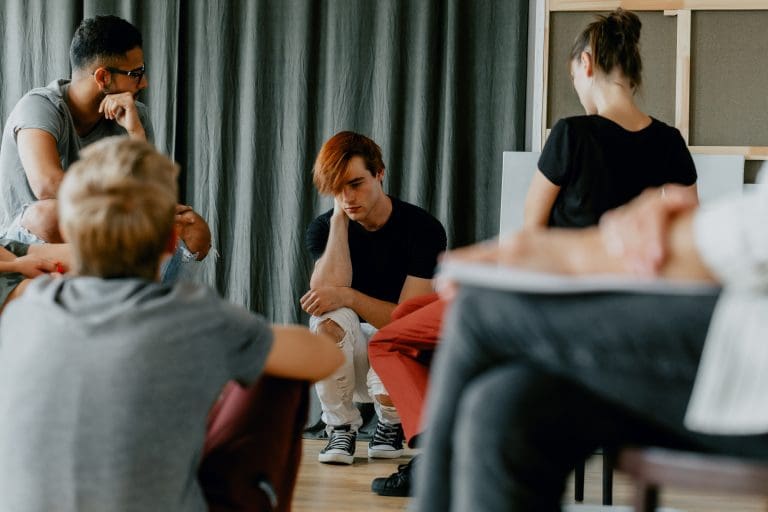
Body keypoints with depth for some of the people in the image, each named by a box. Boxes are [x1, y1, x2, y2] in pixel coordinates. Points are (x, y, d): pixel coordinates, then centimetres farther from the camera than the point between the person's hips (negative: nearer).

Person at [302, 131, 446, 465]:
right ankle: (341, 429, -11)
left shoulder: (423, 229, -13)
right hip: (352, 352, 2)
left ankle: (391, 424, 6)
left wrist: (346, 296, -31)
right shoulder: (323, 229, -4)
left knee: (387, 389, -37)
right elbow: (329, 288, -25)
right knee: (329, 319, -33)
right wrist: (339, 219, -21)